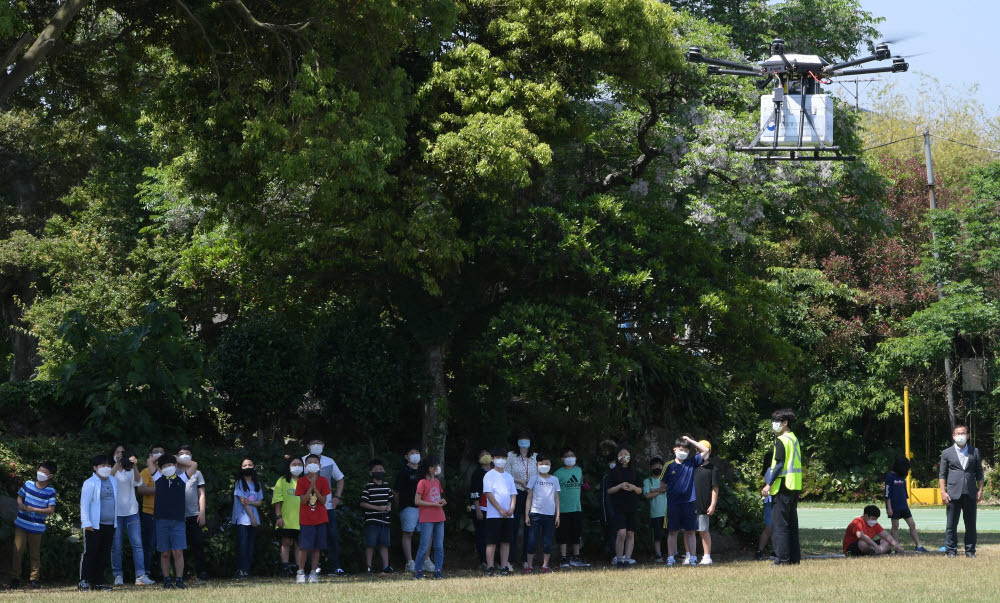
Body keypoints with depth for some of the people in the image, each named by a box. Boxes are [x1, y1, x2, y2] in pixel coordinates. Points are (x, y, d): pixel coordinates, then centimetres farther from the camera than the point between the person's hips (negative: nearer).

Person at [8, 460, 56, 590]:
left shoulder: (50, 491, -5)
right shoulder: (28, 484, 3)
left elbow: (51, 510, -11)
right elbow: (20, 496, 18)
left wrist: (33, 509, -16)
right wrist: (20, 504, -4)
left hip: (37, 527, -2)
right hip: (21, 524, 2)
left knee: (35, 554, 6)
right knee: (17, 551, -2)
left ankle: (34, 579, 16)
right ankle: (15, 578, 4)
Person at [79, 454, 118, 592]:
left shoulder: (113, 482, 14)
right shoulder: (90, 483, -6)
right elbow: (84, 503, -8)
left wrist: (115, 521, 16)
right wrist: (86, 522, -15)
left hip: (110, 524, 6)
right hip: (94, 525, -6)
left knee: (104, 554, 7)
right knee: (90, 553, -5)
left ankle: (98, 582, 11)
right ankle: (84, 581, 0)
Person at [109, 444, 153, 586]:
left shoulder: (130, 470, 12)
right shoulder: (110, 469, 7)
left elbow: (138, 481, -6)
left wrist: (135, 466, -22)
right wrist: (117, 463, -27)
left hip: (131, 511, 1)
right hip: (115, 512, -1)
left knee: (137, 544, -9)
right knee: (116, 547, -1)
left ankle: (141, 576, -14)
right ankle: (118, 576, 5)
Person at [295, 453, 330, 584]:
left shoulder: (323, 481, 4)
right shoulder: (301, 481, -1)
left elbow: (323, 501, -4)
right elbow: (303, 500, -9)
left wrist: (315, 488, -16)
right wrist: (310, 487, -20)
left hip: (320, 519, 2)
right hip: (306, 519, -2)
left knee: (317, 547, 2)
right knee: (304, 547, -7)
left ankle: (314, 573, 7)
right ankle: (300, 573, 1)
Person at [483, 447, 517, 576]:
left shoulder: (509, 476, 16)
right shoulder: (489, 475, -1)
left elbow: (513, 494, 14)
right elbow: (489, 494, -9)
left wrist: (511, 509, -5)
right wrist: (500, 509, -15)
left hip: (508, 515, 5)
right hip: (494, 515, -5)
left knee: (506, 541, 4)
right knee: (492, 541, -6)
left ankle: (504, 567, 7)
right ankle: (490, 568, -4)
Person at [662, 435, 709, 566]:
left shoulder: (691, 463, 6)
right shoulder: (669, 466, 3)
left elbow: (705, 450, 7)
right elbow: (664, 484, 10)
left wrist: (690, 440, 6)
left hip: (689, 502, 1)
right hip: (673, 503, -1)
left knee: (690, 531, 4)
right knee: (672, 531, 2)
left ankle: (692, 557, 8)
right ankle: (671, 558, 4)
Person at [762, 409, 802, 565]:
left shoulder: (781, 440, -11)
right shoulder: (795, 439, 17)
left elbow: (780, 464, -17)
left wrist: (769, 484, -15)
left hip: (782, 487, -9)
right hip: (795, 487, 9)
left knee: (779, 524, -8)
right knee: (792, 524, 12)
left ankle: (783, 559, -11)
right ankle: (794, 558, 13)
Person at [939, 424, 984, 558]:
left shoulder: (975, 451, 11)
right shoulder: (947, 453, 6)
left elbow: (979, 472, 14)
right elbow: (942, 474, 6)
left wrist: (980, 490, 6)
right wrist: (943, 492, -4)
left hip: (970, 493, 2)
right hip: (954, 494, -2)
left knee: (971, 524, 5)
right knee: (951, 524, -1)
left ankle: (970, 550, 12)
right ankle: (951, 550, 5)